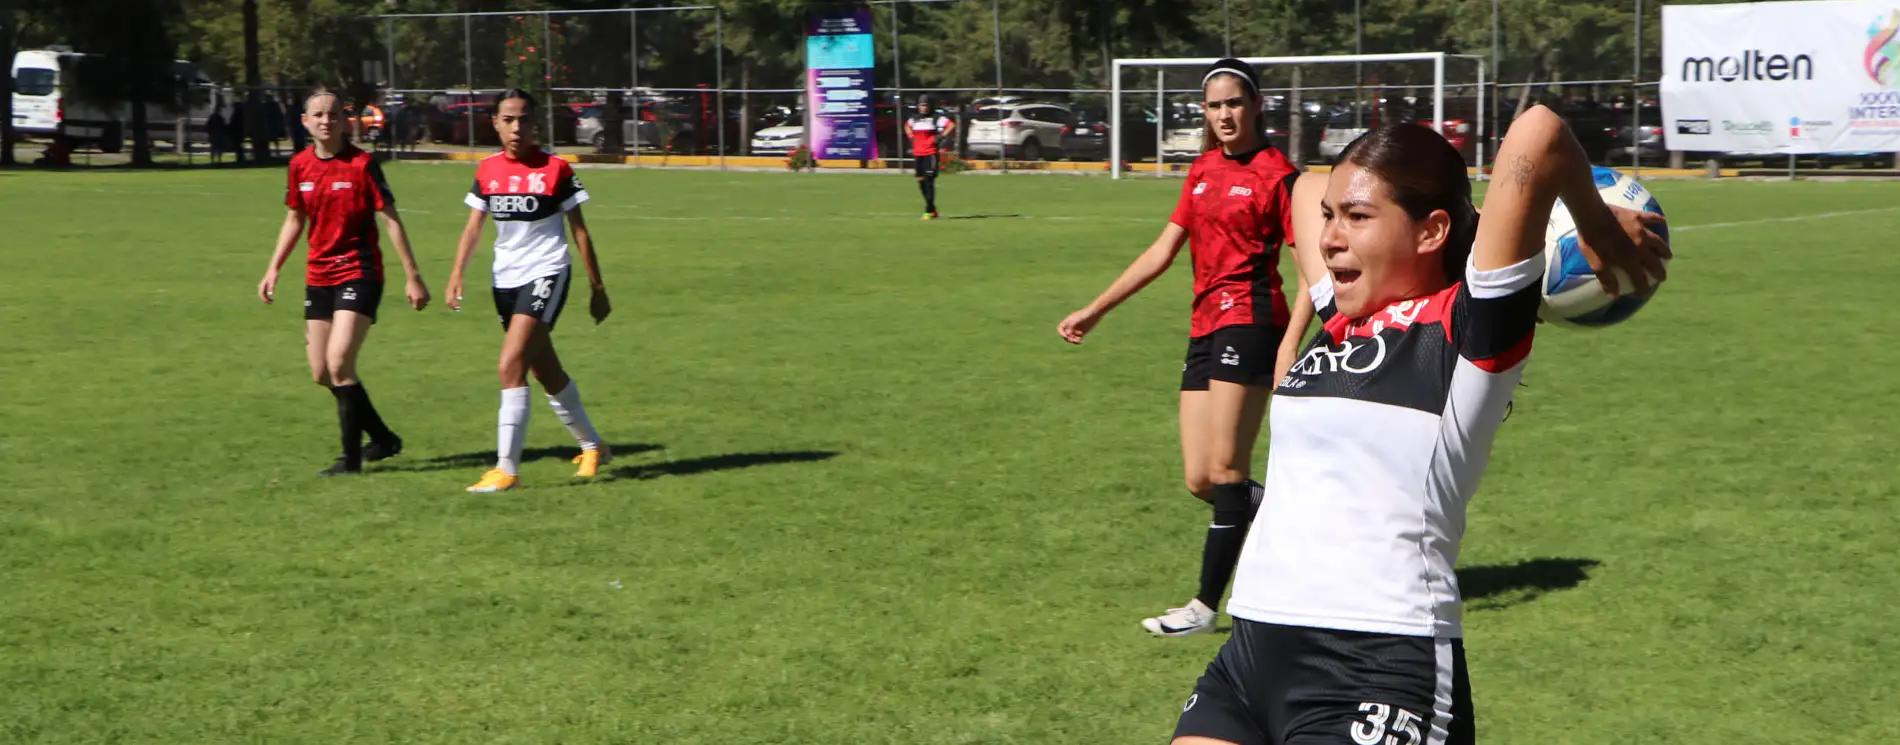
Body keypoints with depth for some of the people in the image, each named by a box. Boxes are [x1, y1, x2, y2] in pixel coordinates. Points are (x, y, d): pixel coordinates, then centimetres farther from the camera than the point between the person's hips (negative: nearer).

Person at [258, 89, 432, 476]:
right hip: (318, 277, 6)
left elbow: (390, 219, -7)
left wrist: (413, 277, -8)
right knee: (321, 374, 7)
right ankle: (383, 438, 25)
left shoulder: (362, 164, -10)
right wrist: (273, 269, 14)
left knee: (339, 364, -17)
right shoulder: (300, 165, 6)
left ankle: (351, 457, -5)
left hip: (359, 274, -6)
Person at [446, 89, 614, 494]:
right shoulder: (487, 170, 5)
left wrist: (597, 287, -1)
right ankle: (592, 446, 34)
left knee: (511, 366, -19)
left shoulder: (555, 169, -8)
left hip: (545, 275, -6)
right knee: (548, 374, 15)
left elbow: (579, 230, -3)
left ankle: (507, 469, -16)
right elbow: (474, 225, 9)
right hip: (505, 279, 6)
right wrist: (457, 273, -5)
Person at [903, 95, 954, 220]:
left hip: (931, 153, -7)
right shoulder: (914, 119, 14)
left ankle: (929, 211, -13)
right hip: (917, 153, 7)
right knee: (921, 181, 7)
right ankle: (932, 209, 18)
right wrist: (911, 137, 18)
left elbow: (952, 125, -11)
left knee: (929, 180, -14)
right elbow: (907, 126, 34)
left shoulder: (936, 118, -4)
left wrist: (941, 136, -15)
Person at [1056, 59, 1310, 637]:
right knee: (1200, 482, 4)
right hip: (1205, 328, 8)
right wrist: (1095, 310, 19)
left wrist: (1290, 343, -20)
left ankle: (1206, 606, -1)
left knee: (1225, 471, -8)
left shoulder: (1275, 173, -5)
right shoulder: (1202, 171, 16)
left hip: (1249, 319, -8)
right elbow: (1162, 252, 20)